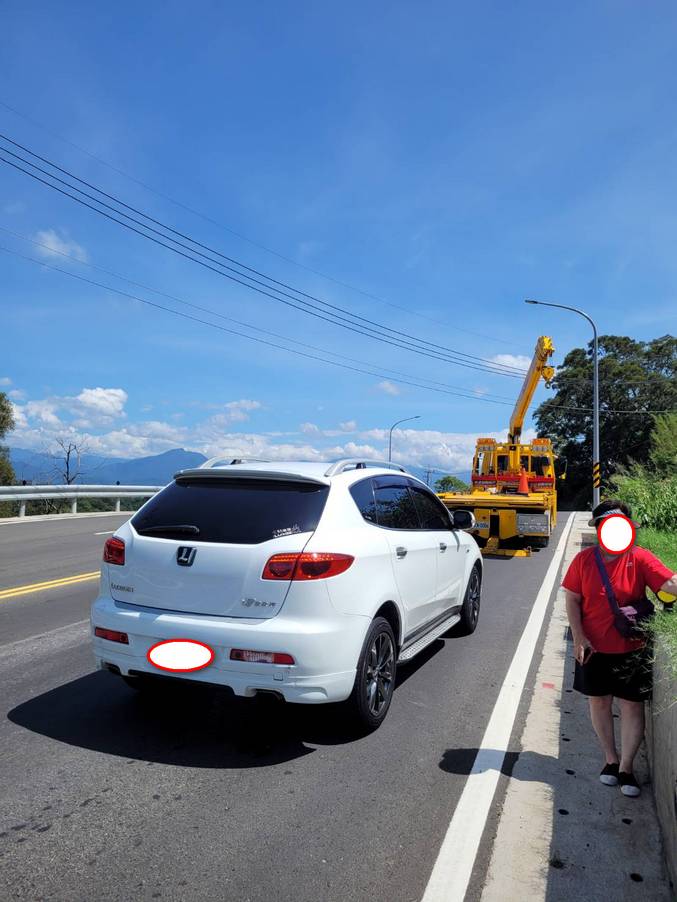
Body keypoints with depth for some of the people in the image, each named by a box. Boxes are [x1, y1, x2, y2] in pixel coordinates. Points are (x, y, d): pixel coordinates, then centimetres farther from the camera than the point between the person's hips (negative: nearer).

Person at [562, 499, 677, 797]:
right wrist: (579, 637, -9)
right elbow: (572, 599, -3)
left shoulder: (640, 559, -10)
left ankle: (626, 767, 20)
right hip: (594, 647, 2)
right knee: (599, 702, 13)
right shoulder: (584, 559, -6)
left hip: (632, 649, -1)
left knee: (632, 706, 5)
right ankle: (610, 759, 32)